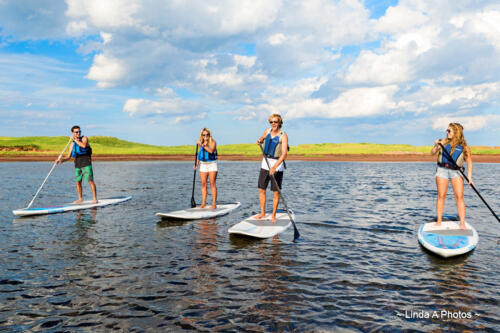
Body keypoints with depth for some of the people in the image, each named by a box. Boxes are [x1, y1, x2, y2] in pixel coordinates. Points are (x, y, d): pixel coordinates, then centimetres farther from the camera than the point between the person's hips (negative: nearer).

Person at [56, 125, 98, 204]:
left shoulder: (84, 138, 2)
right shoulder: (73, 144, 16)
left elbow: (84, 145, -23)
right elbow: (68, 156, 15)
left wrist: (75, 140, -13)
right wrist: (61, 160, -3)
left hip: (86, 163, -6)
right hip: (77, 164, 6)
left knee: (90, 181, -10)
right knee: (78, 182, 7)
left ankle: (95, 199, -9)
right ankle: (80, 199, 19)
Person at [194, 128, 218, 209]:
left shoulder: (213, 142, -4)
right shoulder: (201, 143, 11)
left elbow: (211, 151, -23)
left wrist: (203, 145, -27)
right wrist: (197, 163, 7)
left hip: (212, 164, -5)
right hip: (203, 165, 5)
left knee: (212, 184, -8)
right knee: (203, 184, 1)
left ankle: (214, 204, -6)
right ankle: (203, 203, 6)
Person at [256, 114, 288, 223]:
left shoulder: (283, 136, -13)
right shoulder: (267, 131, 5)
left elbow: (284, 154, -23)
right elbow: (262, 139, 28)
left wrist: (275, 166, -34)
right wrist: (259, 141, 2)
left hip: (277, 164, -5)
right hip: (265, 163, 5)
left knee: (276, 192, -1)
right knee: (261, 190, 6)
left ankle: (273, 215, 10)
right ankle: (262, 213, 18)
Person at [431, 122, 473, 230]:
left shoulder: (464, 146, 3)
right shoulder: (444, 142, 7)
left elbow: (469, 162, 2)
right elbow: (432, 153, 2)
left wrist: (469, 176, -8)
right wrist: (436, 146, -19)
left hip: (456, 172, -1)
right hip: (442, 170, 1)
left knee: (459, 197, -7)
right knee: (441, 196, -1)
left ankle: (462, 223, -4)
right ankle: (439, 220, 6)